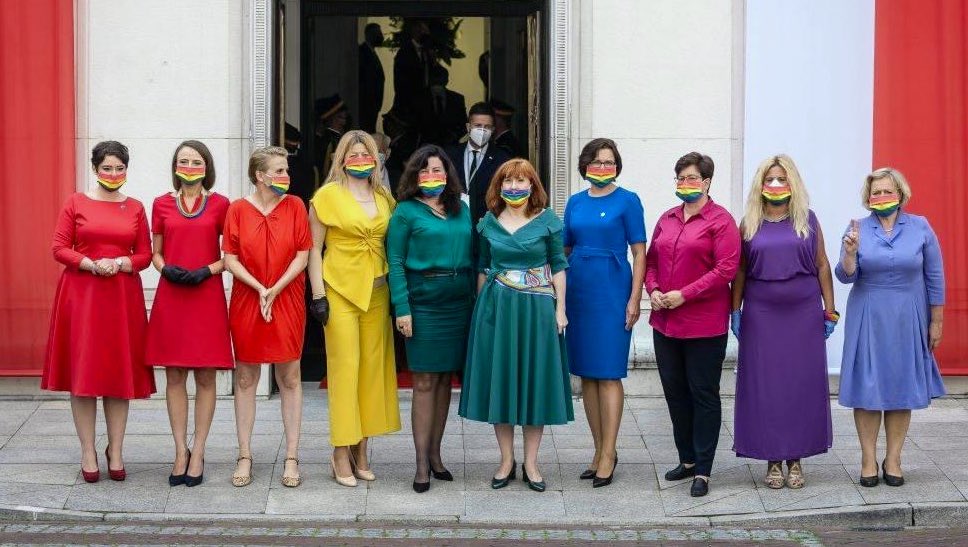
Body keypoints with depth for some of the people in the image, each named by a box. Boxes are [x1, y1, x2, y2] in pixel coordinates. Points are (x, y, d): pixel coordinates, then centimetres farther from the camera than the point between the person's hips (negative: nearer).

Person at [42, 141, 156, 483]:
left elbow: (145, 254, 7)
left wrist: (121, 264, -12)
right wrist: (92, 264, -15)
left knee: (120, 374, 3)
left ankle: (115, 451, 12)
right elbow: (59, 248, -1)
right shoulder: (76, 203, 3)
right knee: (83, 373, -1)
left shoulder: (135, 208, 8)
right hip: (81, 294, -2)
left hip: (123, 296, 2)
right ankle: (88, 453, 6)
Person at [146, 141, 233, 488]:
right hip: (171, 296, 1)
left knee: (205, 378, 0)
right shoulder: (162, 204, 9)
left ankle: (198, 453, 6)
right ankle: (181, 451, 8)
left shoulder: (220, 205, 4)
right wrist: (166, 269, -8)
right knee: (174, 377, 2)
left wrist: (207, 270, -11)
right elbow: (155, 253, 13)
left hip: (207, 296, -1)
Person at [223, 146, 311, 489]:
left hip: (287, 303, 0)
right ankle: (244, 456, 12)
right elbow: (230, 259, -2)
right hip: (246, 303, 0)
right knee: (245, 378, 5)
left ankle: (292, 458, 7)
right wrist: (259, 289, -13)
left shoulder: (294, 206, 1)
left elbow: (302, 256, -2)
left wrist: (275, 291, -12)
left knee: (289, 377, 2)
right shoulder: (238, 210, 0)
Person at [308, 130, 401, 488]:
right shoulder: (327, 196, -2)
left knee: (373, 371, 6)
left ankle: (360, 453, 15)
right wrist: (318, 295, -8)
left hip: (377, 294, 5)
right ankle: (341, 456, 2)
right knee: (344, 370, -5)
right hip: (340, 292, -5)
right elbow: (314, 249, -2)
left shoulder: (384, 197, 11)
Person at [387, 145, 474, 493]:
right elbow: (395, 262, -5)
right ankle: (422, 464, 1)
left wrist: (476, 300, 4)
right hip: (423, 303, -4)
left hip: (459, 303, 4)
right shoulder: (406, 211, -2)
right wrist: (402, 308, -13)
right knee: (424, 382, -3)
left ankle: (435, 454, 19)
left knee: (445, 379, 9)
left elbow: (472, 256, 12)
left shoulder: (462, 210, 12)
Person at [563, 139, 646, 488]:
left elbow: (639, 253, -4)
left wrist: (635, 300, -11)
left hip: (612, 292, -5)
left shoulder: (627, 201, -2)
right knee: (586, 374, 8)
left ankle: (607, 455, -2)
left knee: (608, 375, -6)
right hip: (578, 290, 5)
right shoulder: (575, 203, 12)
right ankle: (601, 449, 17)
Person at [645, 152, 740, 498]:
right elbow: (651, 260, 17)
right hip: (665, 322, 7)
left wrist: (684, 294, -18)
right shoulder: (667, 220, 13)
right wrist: (653, 290, -2)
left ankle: (703, 471, 4)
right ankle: (687, 460, 24)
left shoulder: (720, 220, -7)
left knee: (703, 394, 0)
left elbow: (726, 269, -15)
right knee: (675, 391, 12)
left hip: (704, 324, -7)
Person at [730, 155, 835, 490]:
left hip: (804, 314, 0)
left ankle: (796, 458, 11)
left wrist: (830, 310, 2)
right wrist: (735, 312, 3)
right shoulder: (749, 224, 6)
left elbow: (822, 267, 6)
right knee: (764, 385, 0)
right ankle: (773, 459, 9)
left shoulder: (808, 221, 5)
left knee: (803, 383, 2)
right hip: (761, 316, 0)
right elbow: (739, 271, 8)